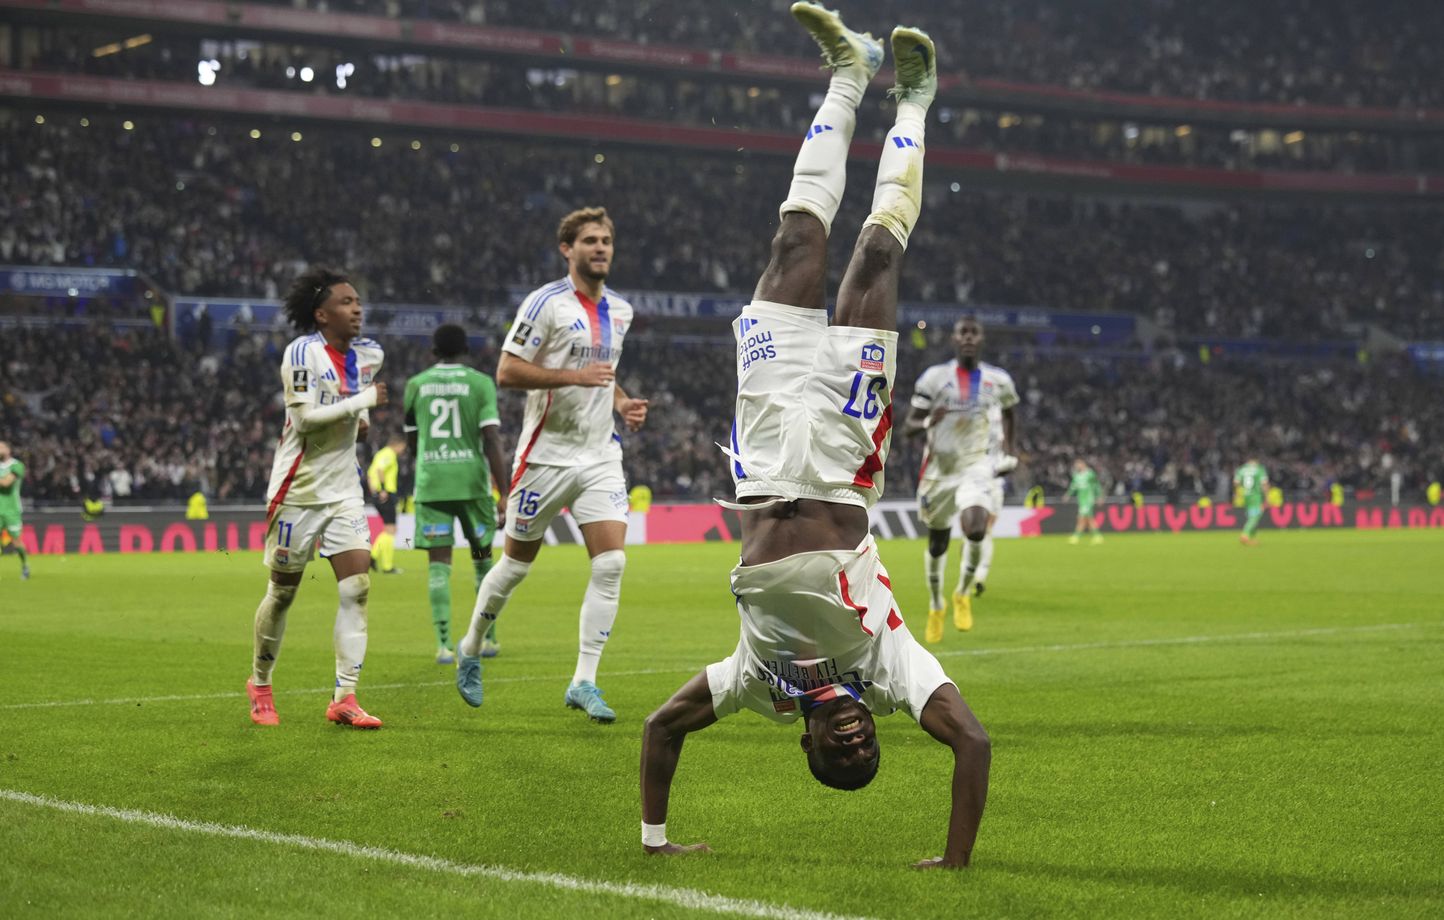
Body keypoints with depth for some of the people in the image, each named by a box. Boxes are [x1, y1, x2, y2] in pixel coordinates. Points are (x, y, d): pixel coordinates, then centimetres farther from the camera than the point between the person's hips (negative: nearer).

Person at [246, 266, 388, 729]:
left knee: (357, 587, -9)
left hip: (344, 491, 5)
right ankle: (260, 683, 27)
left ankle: (344, 697, -7)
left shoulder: (368, 354, 7)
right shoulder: (302, 352, -14)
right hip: (299, 491, -5)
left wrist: (360, 418, 11)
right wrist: (363, 401, -20)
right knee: (282, 592, 6)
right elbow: (305, 417, -23)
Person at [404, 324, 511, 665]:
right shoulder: (480, 383, -1)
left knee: (439, 563, 0)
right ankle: (487, 638, 20)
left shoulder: (416, 385, 7)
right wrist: (506, 493, -10)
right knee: (482, 556, 16)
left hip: (430, 483, 1)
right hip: (472, 481, -1)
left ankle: (444, 644, -9)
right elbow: (492, 440, -9)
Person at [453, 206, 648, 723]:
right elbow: (506, 372, -14)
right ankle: (471, 650, 32)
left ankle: (583, 682, -5)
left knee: (610, 564, -10)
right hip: (547, 454, -5)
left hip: (600, 457, 5)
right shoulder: (547, 303, -10)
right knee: (516, 563, 7)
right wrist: (573, 376, -23)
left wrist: (623, 403, 7)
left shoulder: (619, 311, 11)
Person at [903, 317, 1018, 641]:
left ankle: (963, 593, 2)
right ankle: (935, 608, 38)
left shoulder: (998, 380, 1)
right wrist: (927, 422, -26)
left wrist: (1009, 451, 11)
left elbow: (1009, 414, 23)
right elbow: (908, 426, -4)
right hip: (940, 469, 0)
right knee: (937, 544, 12)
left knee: (976, 531, -26)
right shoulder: (935, 377, -5)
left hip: (978, 467, 0)